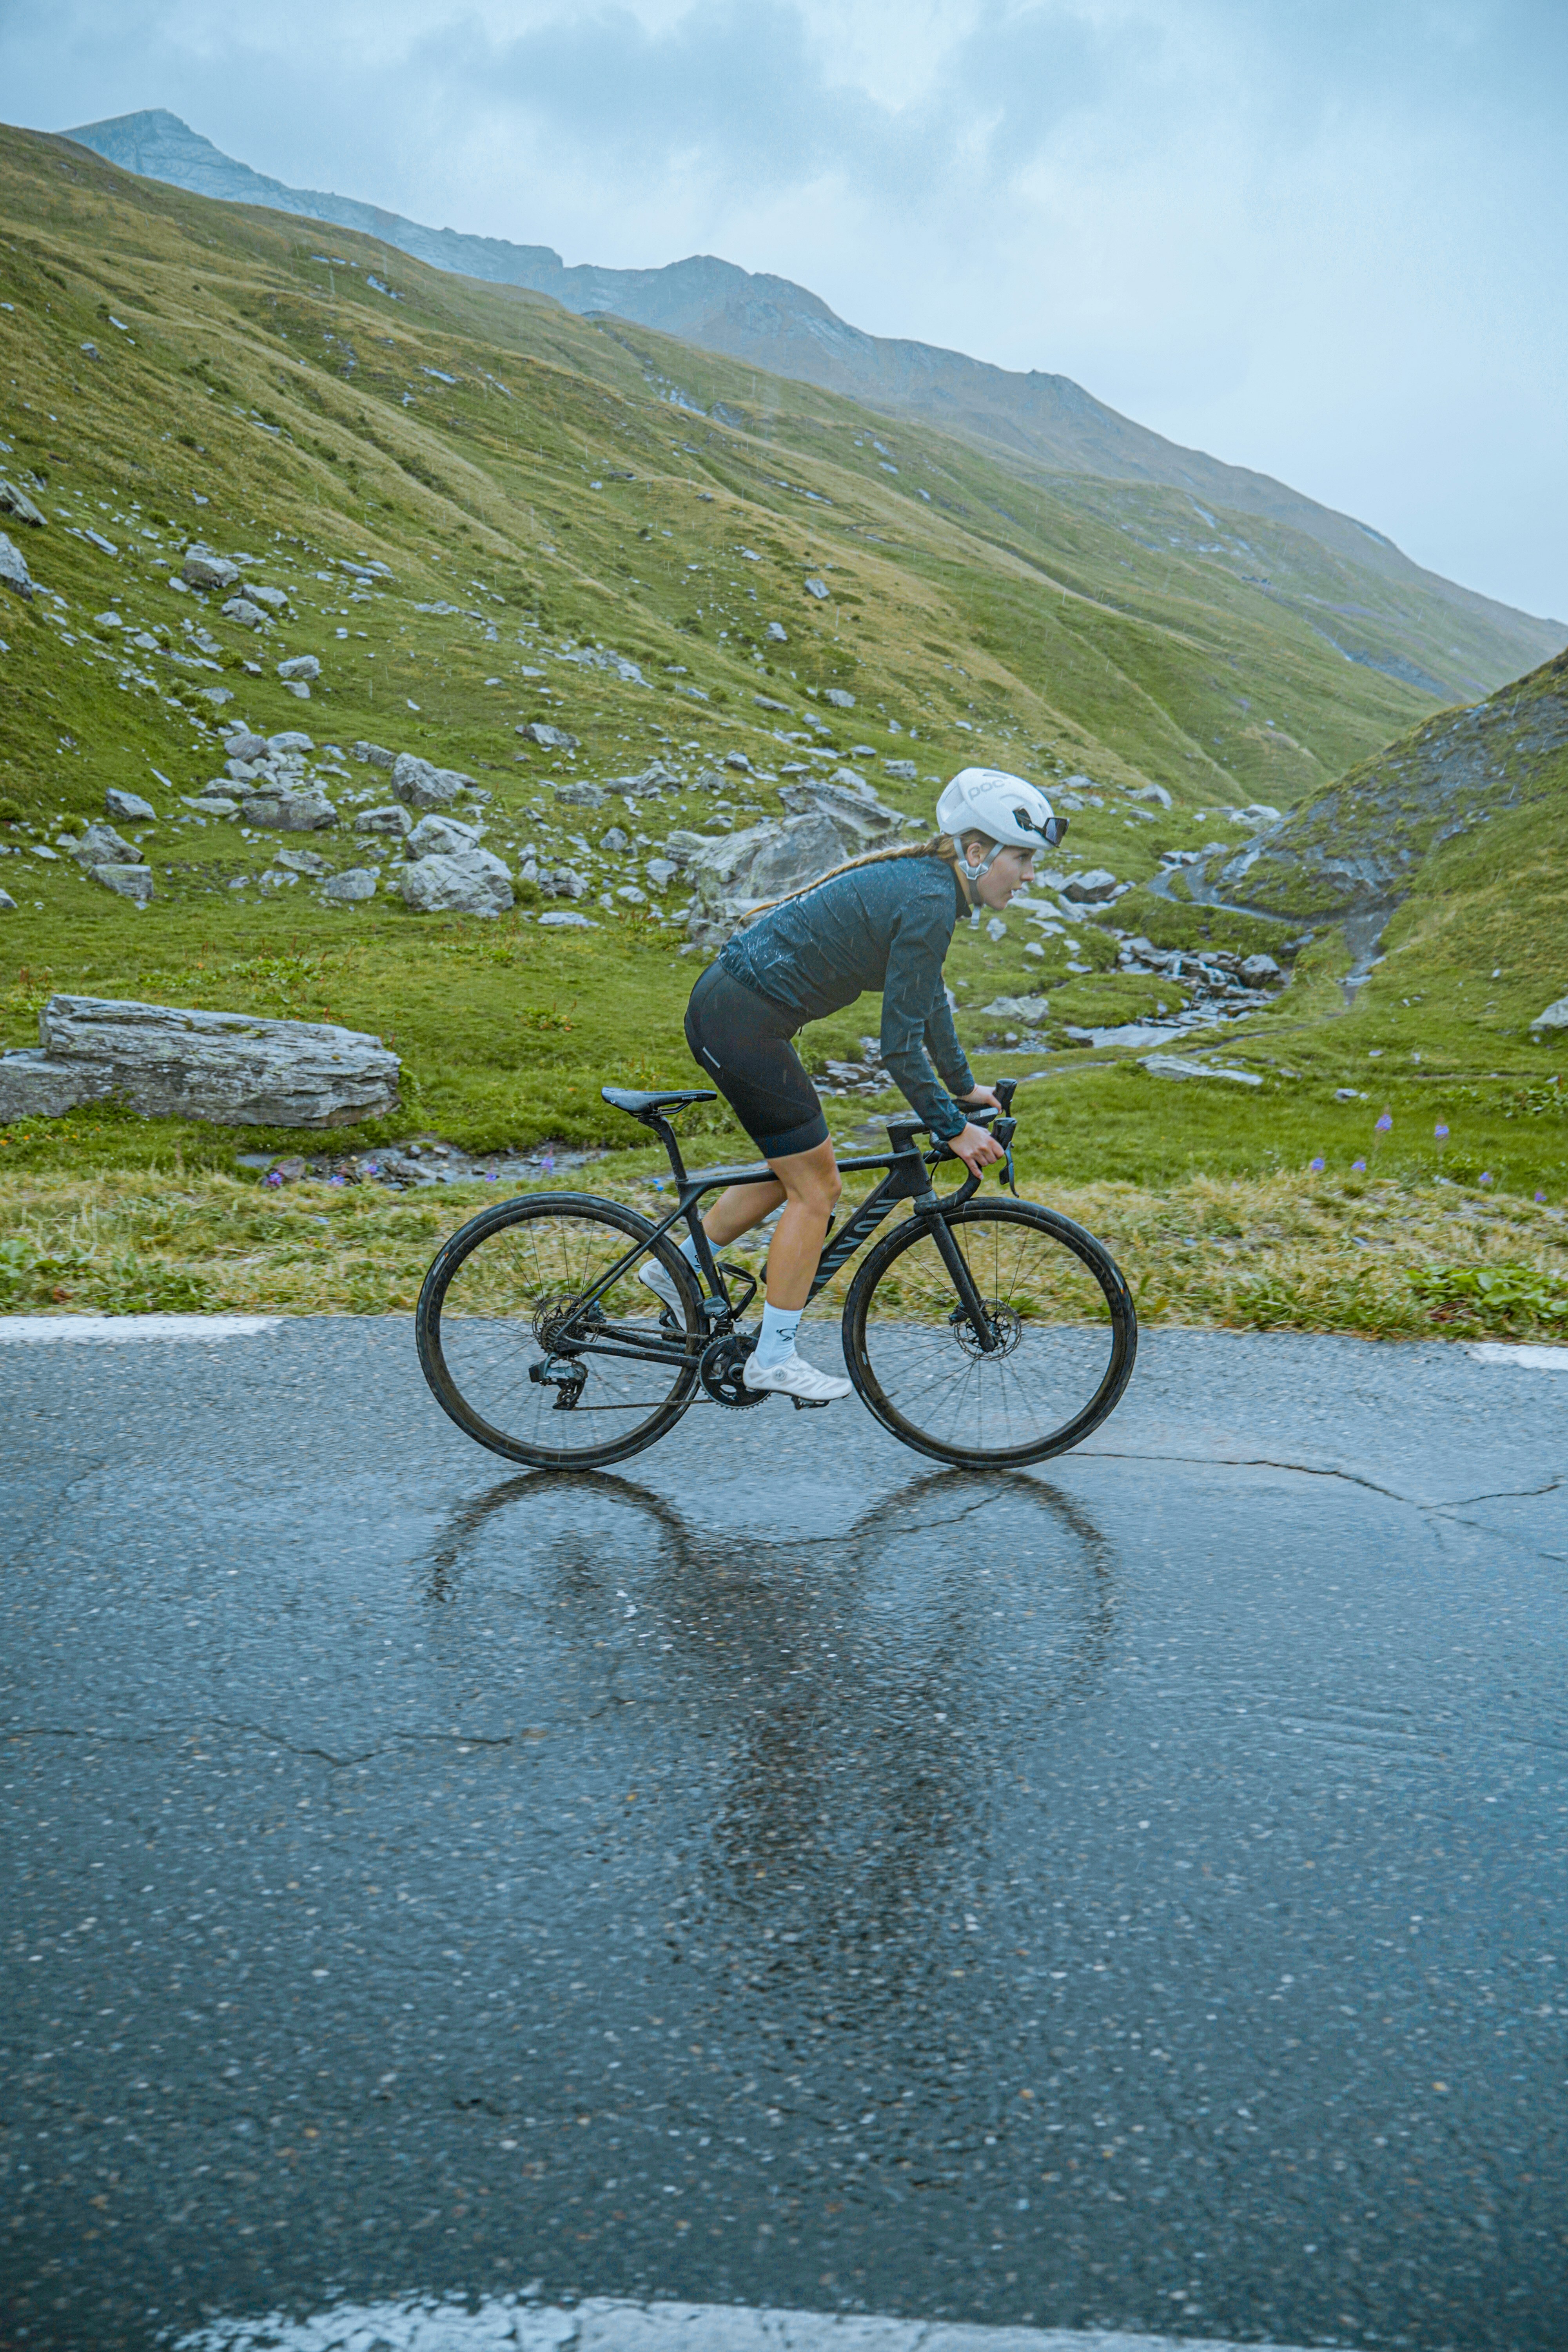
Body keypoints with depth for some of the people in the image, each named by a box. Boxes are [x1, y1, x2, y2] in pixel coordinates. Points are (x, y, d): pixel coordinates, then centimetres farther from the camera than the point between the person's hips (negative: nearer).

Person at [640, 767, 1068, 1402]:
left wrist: (964, 1086, 29)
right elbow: (899, 1045, -18)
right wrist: (953, 1130, -8)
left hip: (725, 1006, 10)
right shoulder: (928, 904, -19)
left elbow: (929, 999, 23)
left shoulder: (924, 881, 10)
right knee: (815, 1190, 2)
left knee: (797, 1171, 22)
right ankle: (774, 1358, 13)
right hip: (745, 1023, -10)